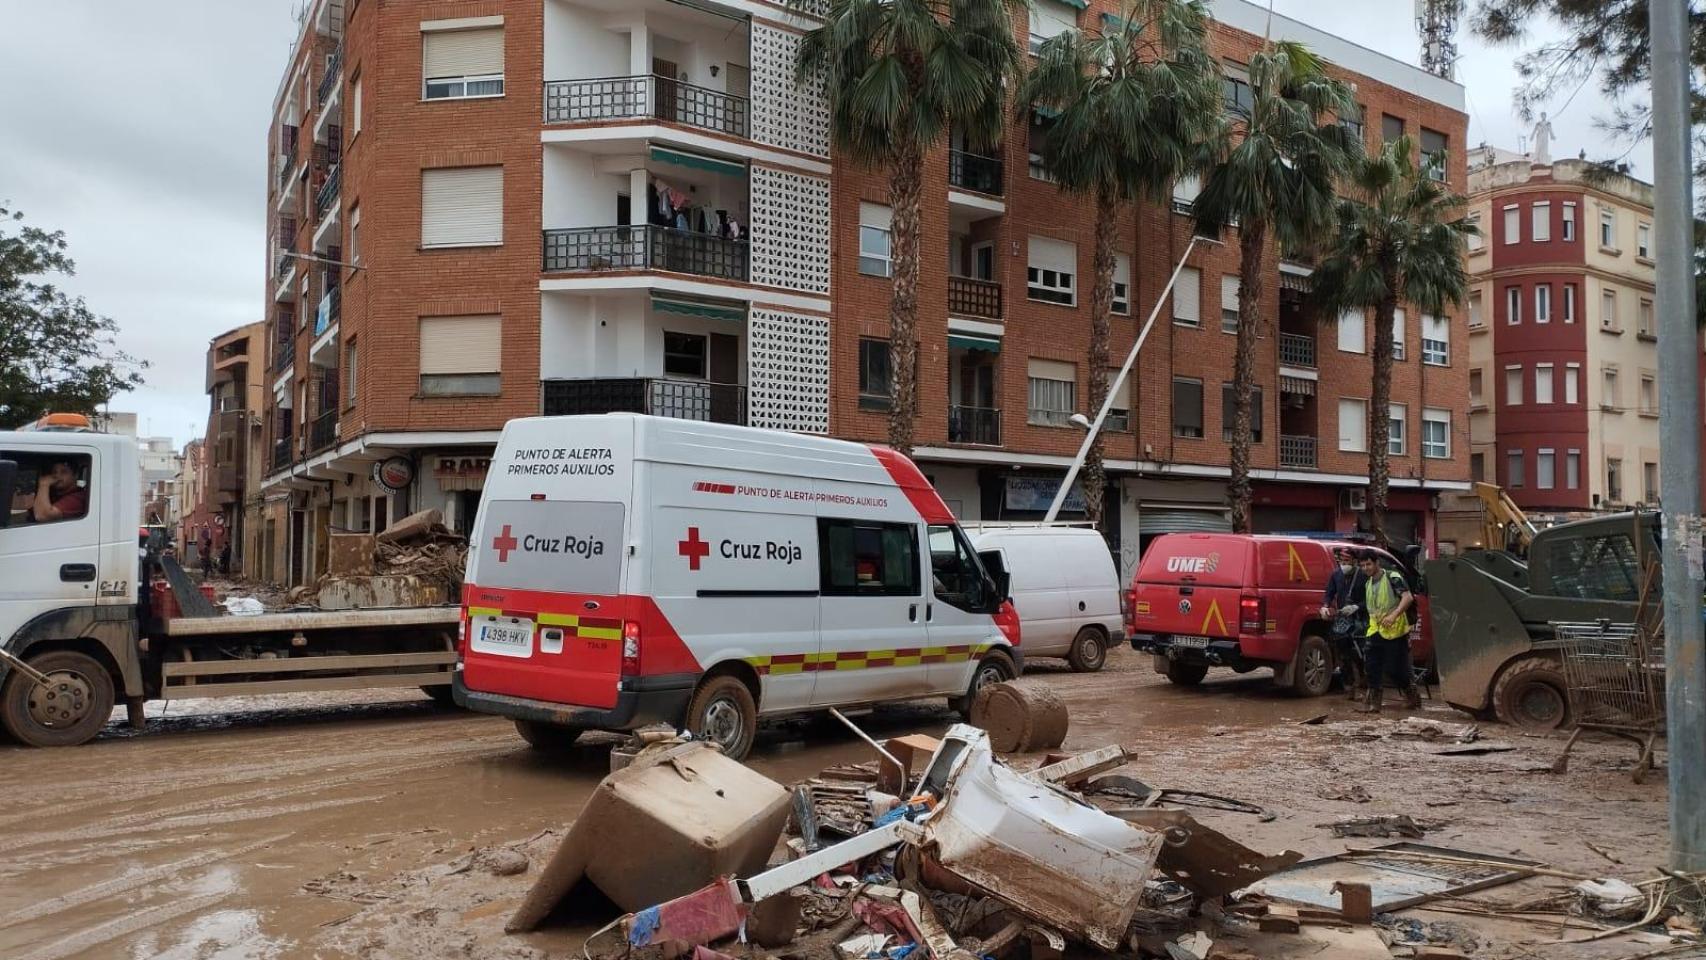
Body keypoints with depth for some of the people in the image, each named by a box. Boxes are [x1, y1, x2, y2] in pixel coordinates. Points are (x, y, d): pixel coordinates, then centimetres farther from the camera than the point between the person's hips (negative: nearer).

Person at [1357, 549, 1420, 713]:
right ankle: (1373, 703, 0)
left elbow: (1408, 597, -21)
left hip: (1394, 631, -7)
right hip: (1376, 630, 7)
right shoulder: (1368, 583, 14)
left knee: (1394, 668, -3)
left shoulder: (1392, 577, -9)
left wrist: (1394, 615, -32)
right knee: (1373, 668, -2)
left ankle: (1412, 695, 21)